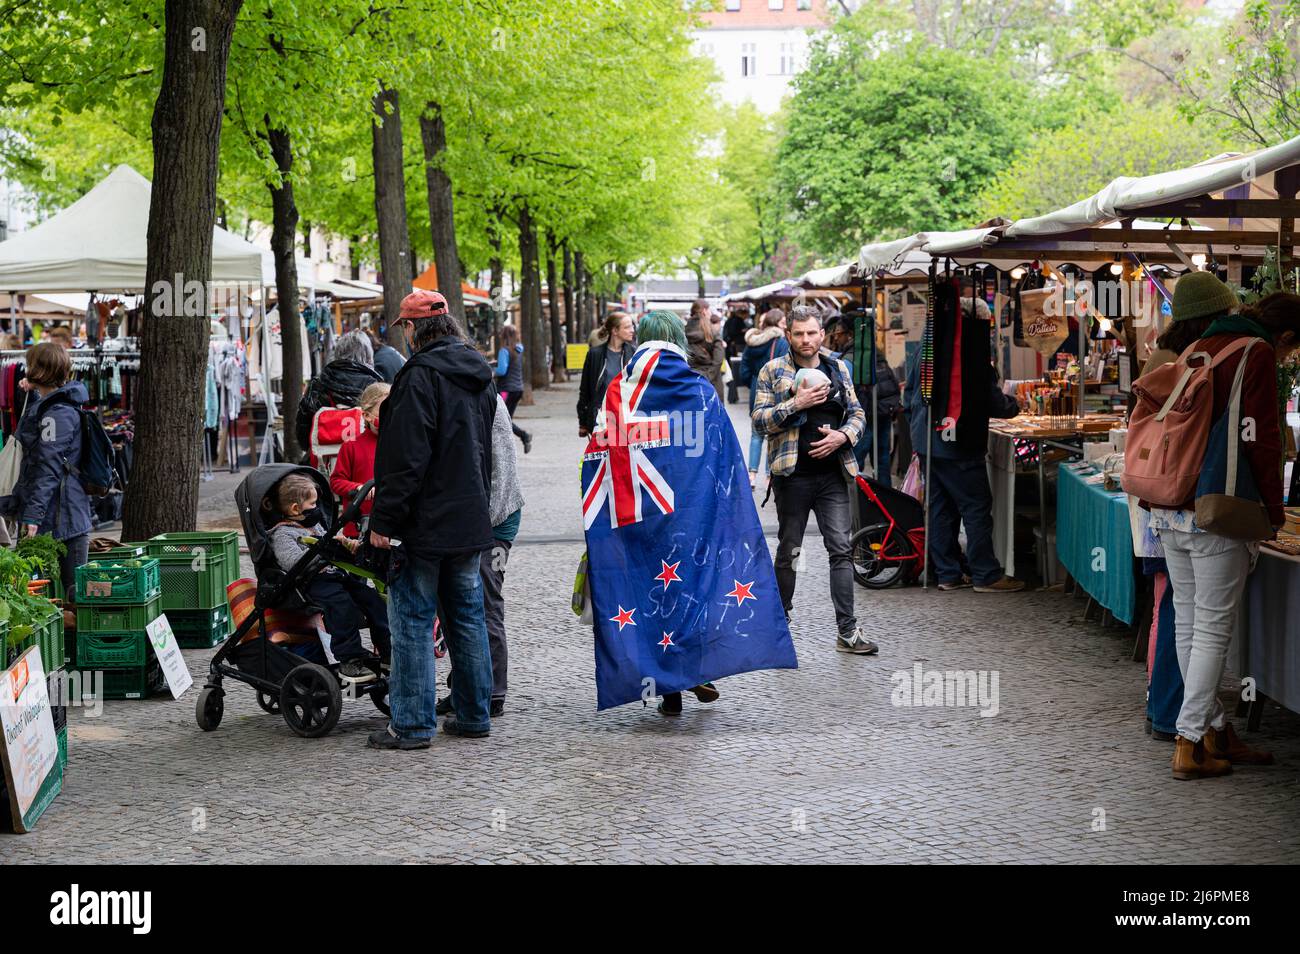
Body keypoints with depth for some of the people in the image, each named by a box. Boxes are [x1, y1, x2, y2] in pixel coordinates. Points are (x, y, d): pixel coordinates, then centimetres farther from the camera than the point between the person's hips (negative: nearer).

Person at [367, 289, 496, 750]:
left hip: (426, 522, -8)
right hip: (471, 521, 8)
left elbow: (406, 457, -20)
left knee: (413, 621, -2)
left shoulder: (421, 375, -16)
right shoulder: (479, 375, 12)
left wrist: (384, 519, -15)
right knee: (467, 617, 14)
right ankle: (474, 715, 19)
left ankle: (412, 724, 0)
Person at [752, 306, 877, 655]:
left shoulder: (838, 369, 11)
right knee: (788, 551, 7)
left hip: (832, 473, 3)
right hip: (793, 474, -2)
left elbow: (856, 412, 15)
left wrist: (843, 435, -6)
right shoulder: (773, 372, 1)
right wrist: (797, 403, -17)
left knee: (841, 549, -3)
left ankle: (847, 630, -3)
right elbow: (759, 420, -5)